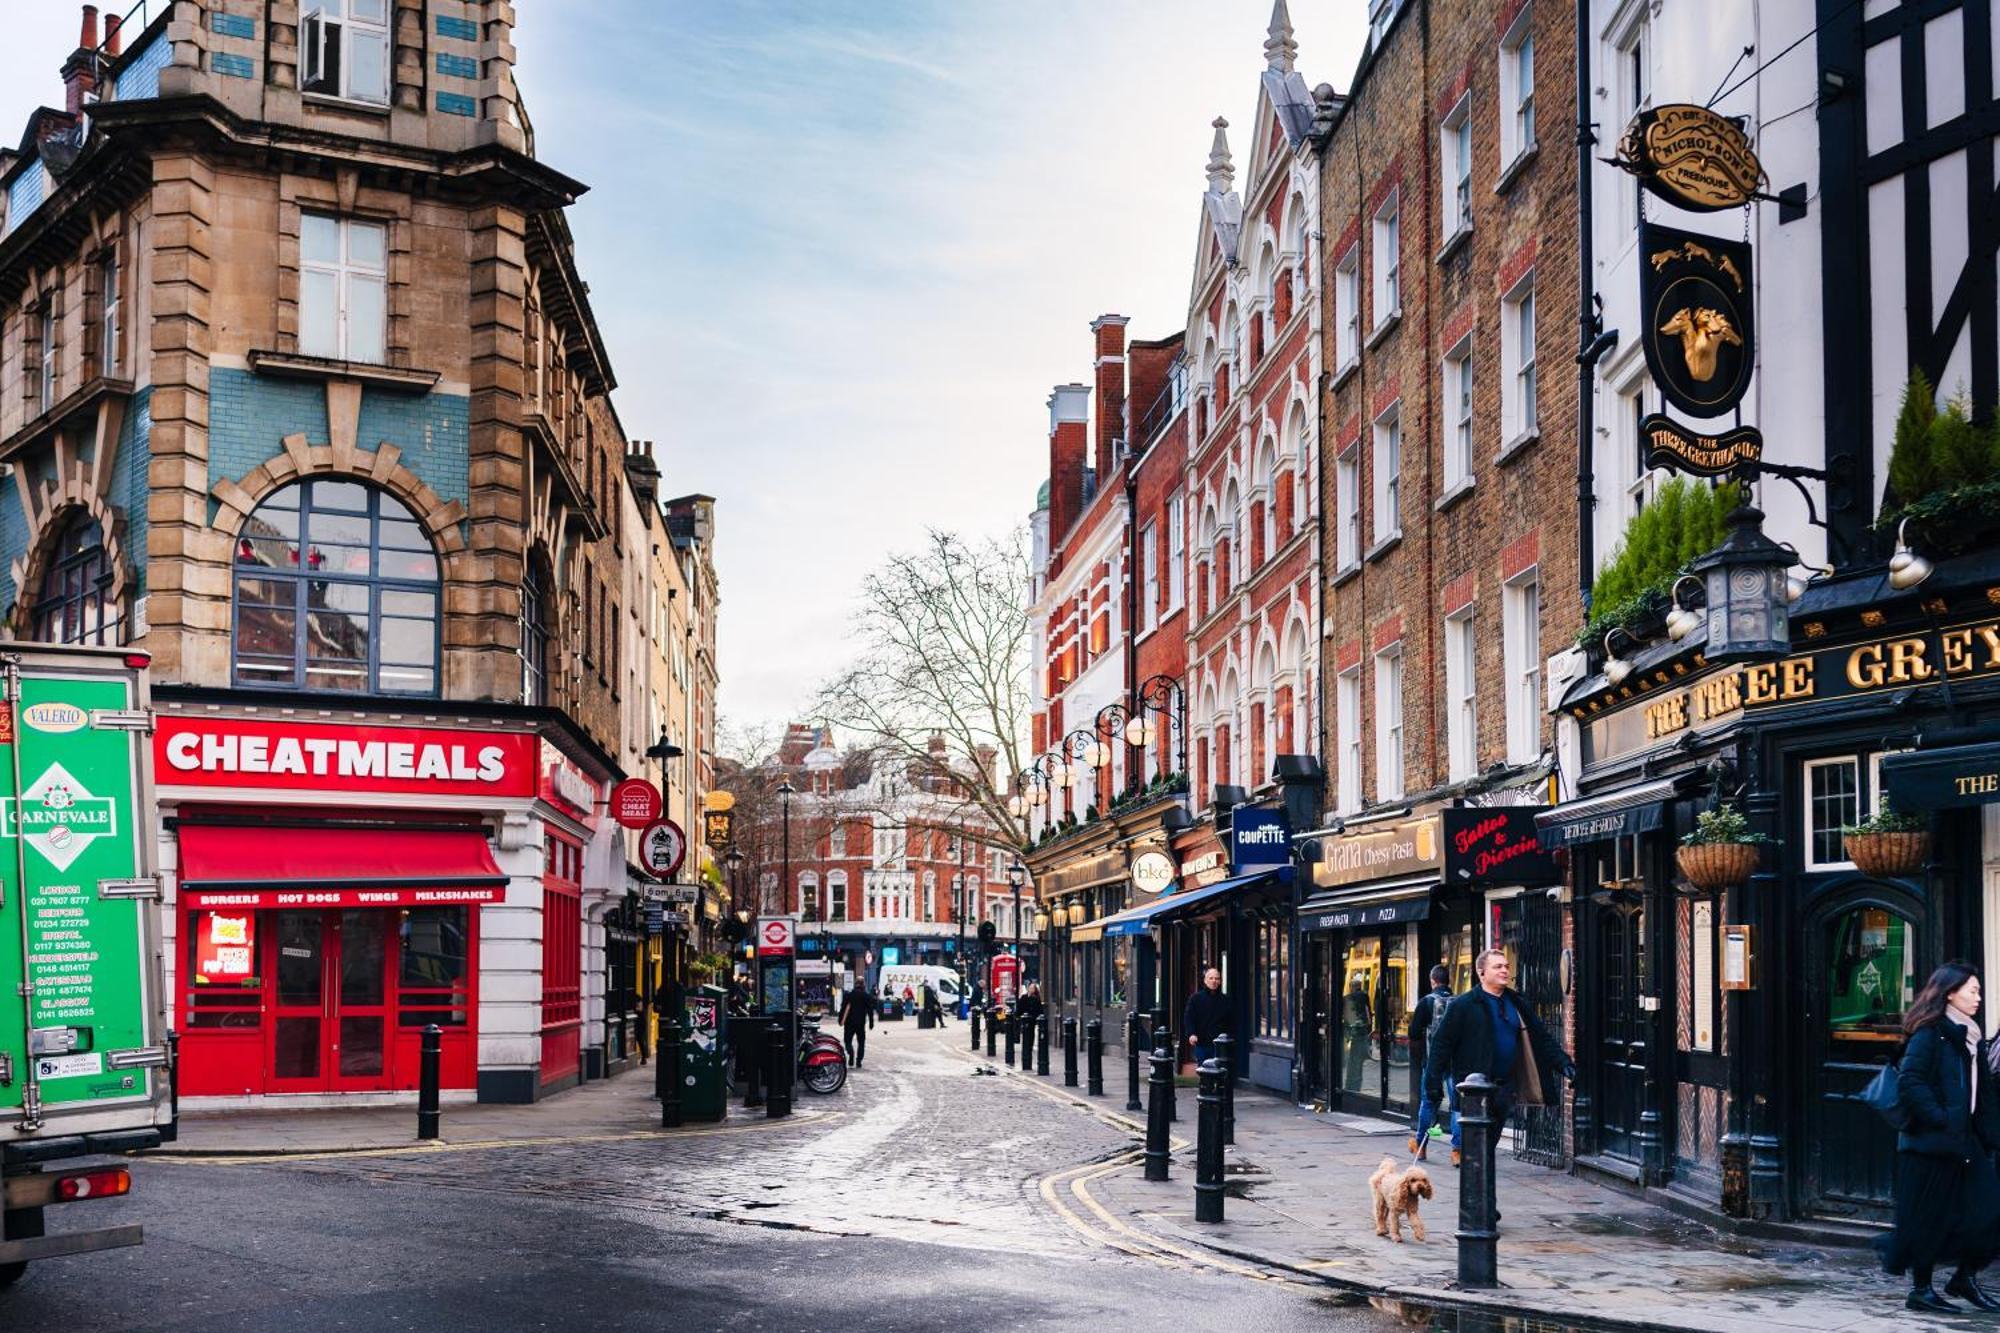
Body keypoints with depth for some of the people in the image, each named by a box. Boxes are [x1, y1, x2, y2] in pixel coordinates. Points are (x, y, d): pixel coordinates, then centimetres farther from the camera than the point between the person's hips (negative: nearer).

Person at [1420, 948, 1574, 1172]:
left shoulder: (1517, 1004, 12)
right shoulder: (1463, 1005, -6)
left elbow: (1542, 1038, 15)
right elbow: (1442, 1044, -7)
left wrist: (1562, 1062, 0)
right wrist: (1434, 1084, -12)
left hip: (1504, 1088, 6)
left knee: (1489, 1144, 12)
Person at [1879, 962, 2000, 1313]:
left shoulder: (1970, 1038, 15)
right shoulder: (1929, 1034, -12)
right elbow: (1909, 1083, -20)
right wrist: (1938, 1119, -20)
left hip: (1965, 1140, 8)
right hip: (1931, 1142, -8)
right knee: (1929, 1218, 0)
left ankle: (1966, 1278, 17)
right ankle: (1921, 1289, 11)